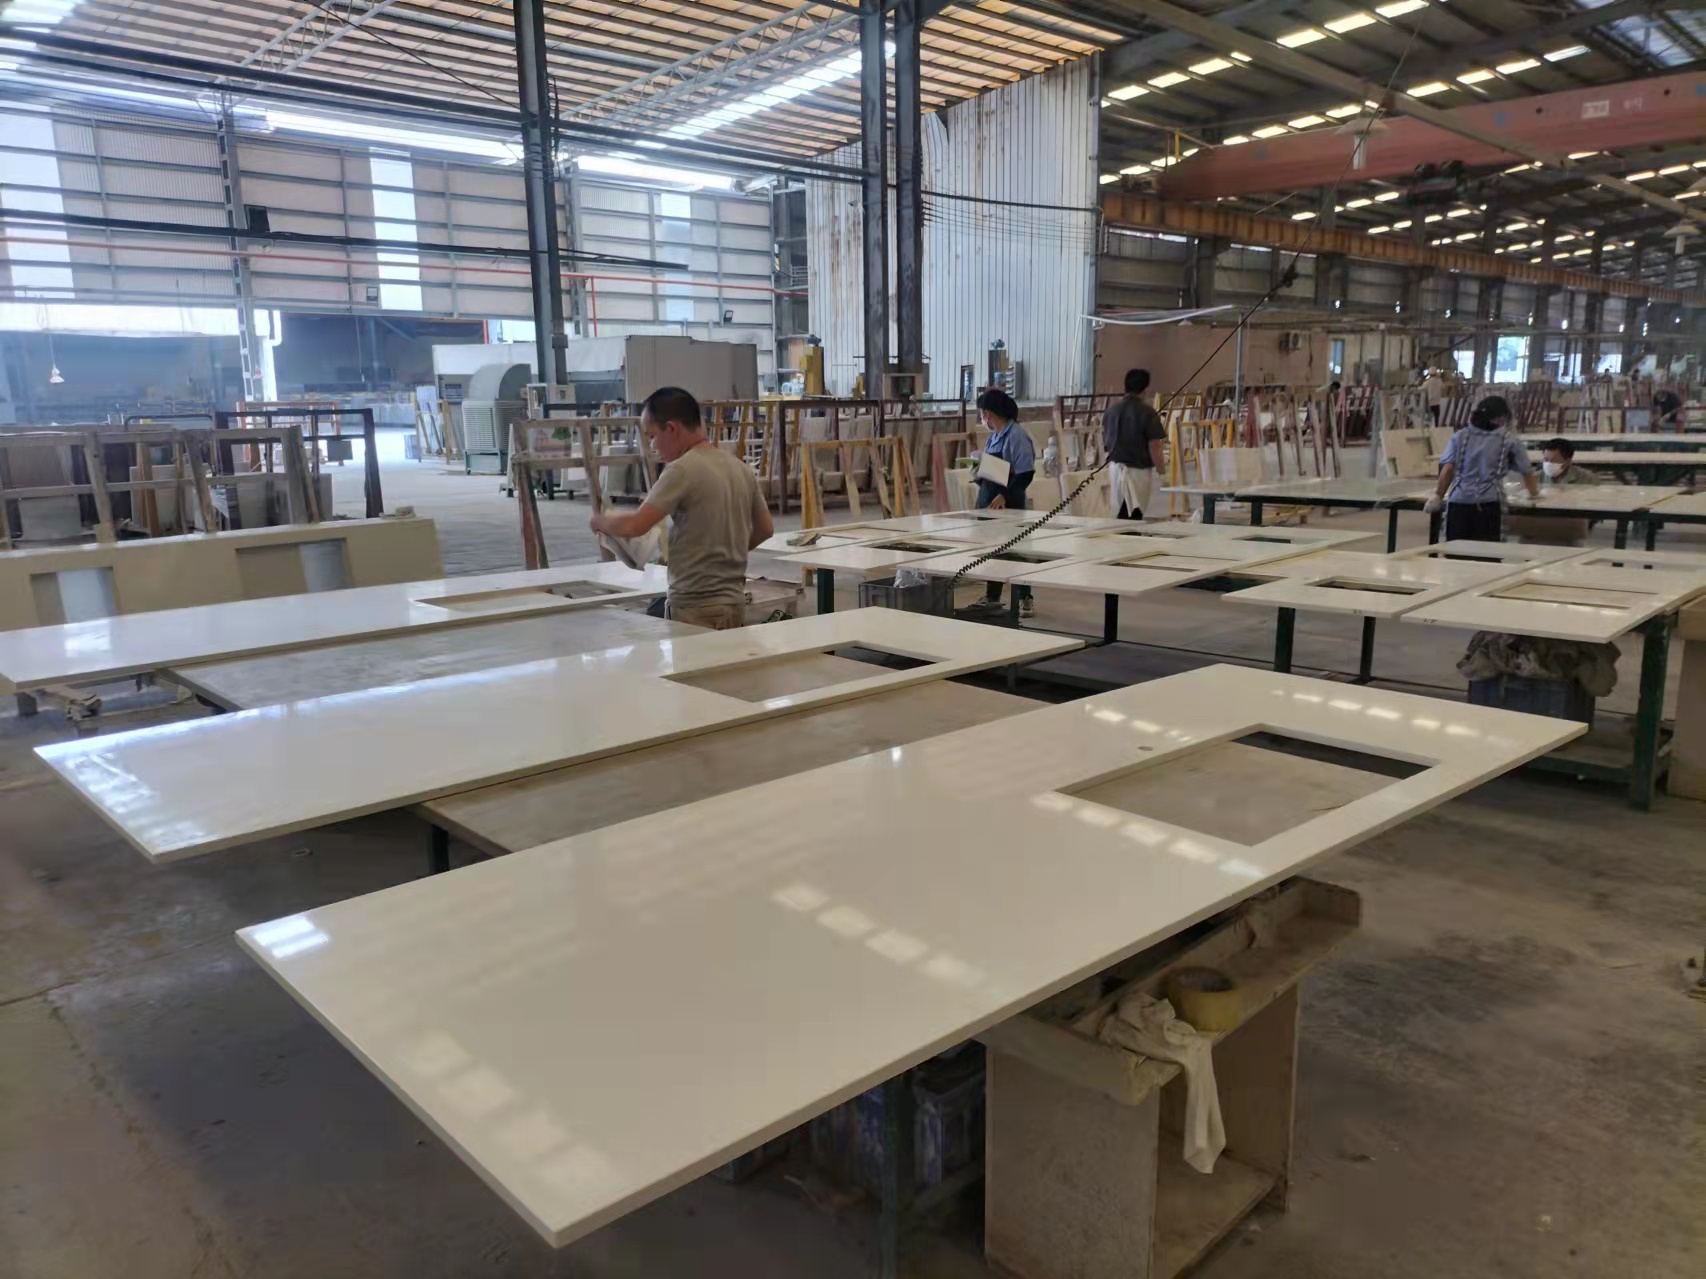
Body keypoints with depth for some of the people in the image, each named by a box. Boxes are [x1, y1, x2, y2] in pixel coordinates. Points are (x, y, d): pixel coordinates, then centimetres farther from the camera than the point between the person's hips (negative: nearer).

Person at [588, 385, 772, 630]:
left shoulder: (684, 470, -15)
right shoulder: (741, 469, 9)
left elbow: (635, 526, -18)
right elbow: (765, 529, 18)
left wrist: (602, 520, 1)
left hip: (697, 607, -8)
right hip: (734, 601, 8)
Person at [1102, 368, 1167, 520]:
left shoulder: (1111, 409, 3)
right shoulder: (1147, 412, -14)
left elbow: (1105, 440, 14)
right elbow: (1154, 446, -15)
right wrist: (1160, 467, 1)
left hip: (1115, 467, 6)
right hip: (1138, 471, -5)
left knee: (1122, 516, 12)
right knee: (1134, 517, -2)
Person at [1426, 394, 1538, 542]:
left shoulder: (1460, 437, 12)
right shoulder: (1509, 441, 8)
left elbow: (1448, 470, 4)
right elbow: (1526, 471, 19)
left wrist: (1438, 496, 11)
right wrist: (1534, 492, 37)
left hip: (1459, 502, 2)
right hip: (1489, 504, -2)